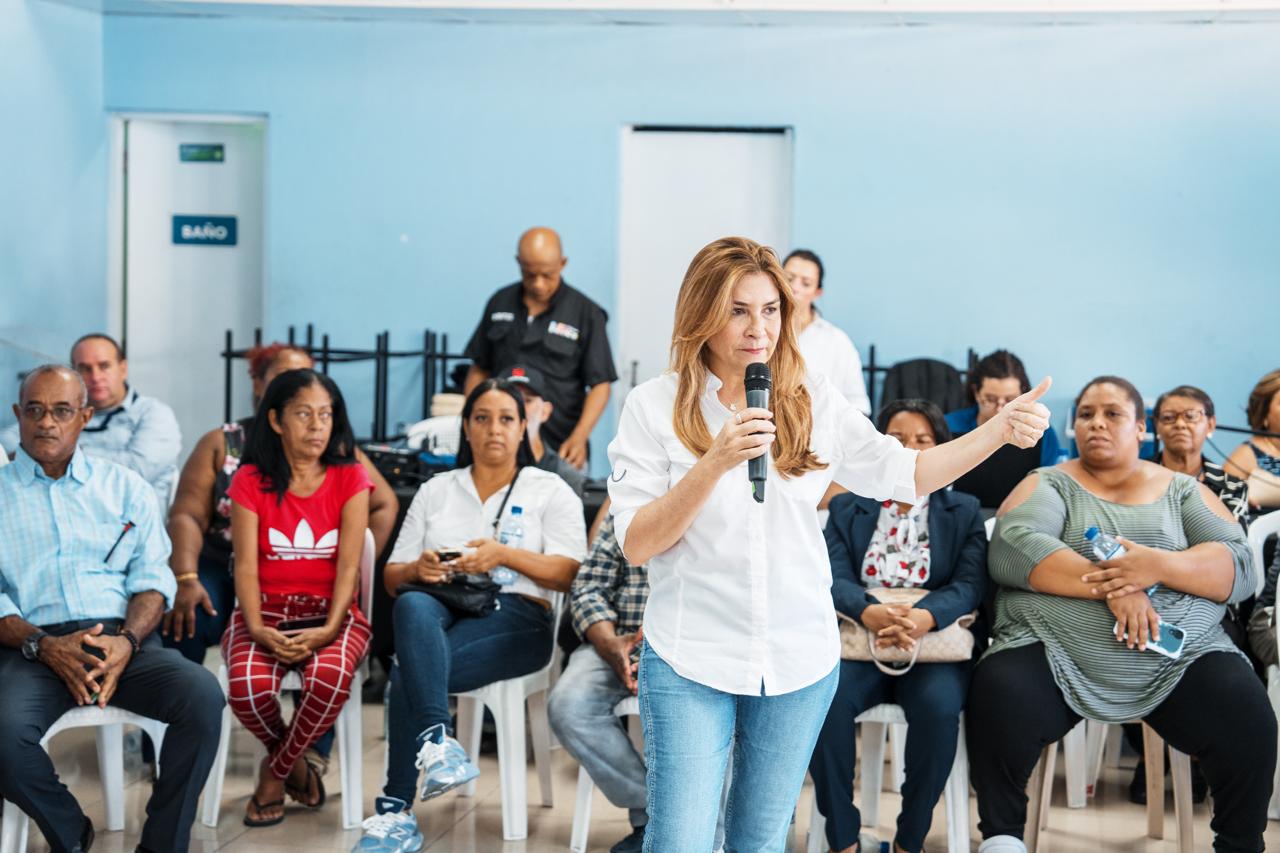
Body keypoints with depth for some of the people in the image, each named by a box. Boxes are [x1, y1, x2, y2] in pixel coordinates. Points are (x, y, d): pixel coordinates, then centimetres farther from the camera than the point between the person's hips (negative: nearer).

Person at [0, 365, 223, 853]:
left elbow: (152, 577, 8)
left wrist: (127, 641, -12)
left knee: (203, 695, -28)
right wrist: (44, 646, -15)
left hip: (122, 638, 1)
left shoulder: (124, 487, 17)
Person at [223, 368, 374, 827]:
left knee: (330, 677, -35)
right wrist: (255, 627, -22)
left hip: (331, 614, 0)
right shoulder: (250, 481, 3)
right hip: (265, 613, 1)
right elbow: (246, 565, -5)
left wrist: (329, 629, -21)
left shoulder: (349, 477, 2)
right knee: (248, 685, -32)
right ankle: (296, 764, 3)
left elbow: (348, 564, -6)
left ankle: (275, 772, -5)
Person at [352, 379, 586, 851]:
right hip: (437, 608, 2)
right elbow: (392, 577, 19)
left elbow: (567, 573, 1)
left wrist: (505, 555, -15)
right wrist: (417, 569, -6)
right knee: (413, 605, -39)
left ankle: (396, 811, -29)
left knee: (409, 670, -33)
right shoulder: (435, 491, 23)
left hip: (515, 619, -2)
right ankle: (438, 740, -53)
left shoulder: (551, 491, 14)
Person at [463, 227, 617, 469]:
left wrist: (579, 437, -17)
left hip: (558, 448, -3)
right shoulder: (500, 303, 10)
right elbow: (479, 369, 17)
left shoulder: (586, 313, -1)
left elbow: (600, 385, -2)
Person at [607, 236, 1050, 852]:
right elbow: (636, 545, -10)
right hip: (691, 661, -3)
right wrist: (715, 463, -23)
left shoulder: (814, 404, 3)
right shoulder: (654, 405, -6)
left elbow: (903, 474, 5)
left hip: (800, 661, 3)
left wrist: (1001, 429, -8)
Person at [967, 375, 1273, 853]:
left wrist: (1160, 566, -17)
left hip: (1180, 654, 1)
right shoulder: (1047, 484, 11)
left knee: (1249, 723, -25)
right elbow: (1011, 549, -8)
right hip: (1055, 652, -1)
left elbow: (1240, 568, 2)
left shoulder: (1183, 491, 15)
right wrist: (1110, 585, -19)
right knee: (998, 701, -30)